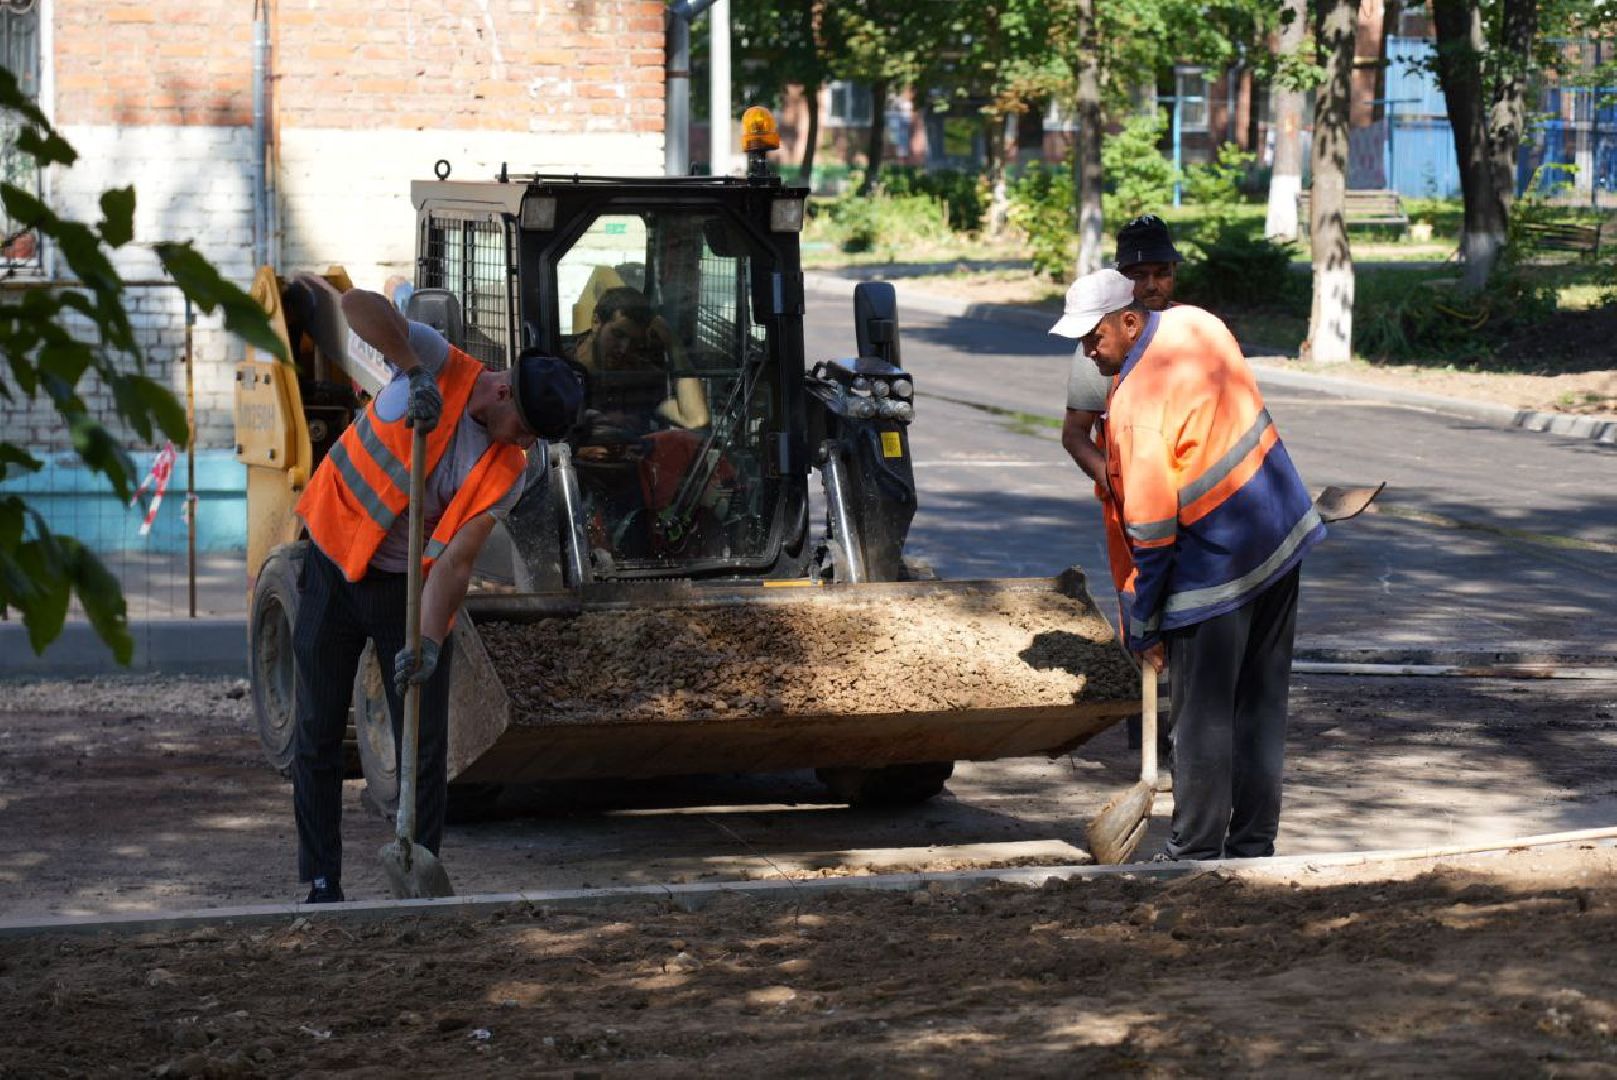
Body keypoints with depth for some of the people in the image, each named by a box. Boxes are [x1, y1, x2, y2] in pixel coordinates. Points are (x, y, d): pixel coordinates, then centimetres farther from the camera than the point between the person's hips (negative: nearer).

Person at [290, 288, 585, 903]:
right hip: (334, 569, -2)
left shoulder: (509, 471, -11)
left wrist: (428, 642, -30)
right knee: (318, 734, 2)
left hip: (410, 585, 2)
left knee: (426, 745, -2)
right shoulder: (440, 366, -16)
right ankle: (321, 884, 9)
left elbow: (456, 561, -17)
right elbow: (358, 305, -29)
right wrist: (415, 372, -37)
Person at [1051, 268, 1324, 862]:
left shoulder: (1138, 404, -22)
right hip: (1284, 534, 9)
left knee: (1202, 718, 3)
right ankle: (1253, 847, 21)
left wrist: (1140, 629, -10)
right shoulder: (1195, 324, 2)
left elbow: (1149, 531, -19)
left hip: (1216, 568, -9)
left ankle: (1197, 853, 10)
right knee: (1261, 706, 13)